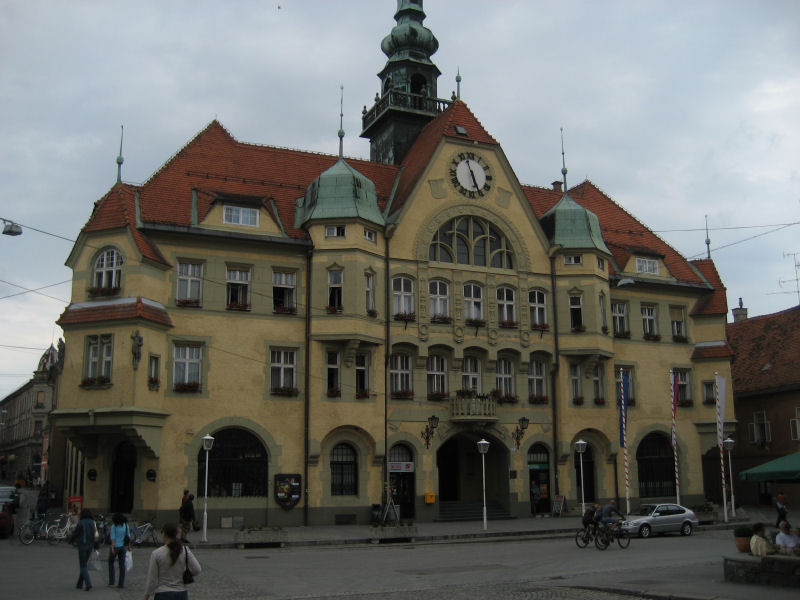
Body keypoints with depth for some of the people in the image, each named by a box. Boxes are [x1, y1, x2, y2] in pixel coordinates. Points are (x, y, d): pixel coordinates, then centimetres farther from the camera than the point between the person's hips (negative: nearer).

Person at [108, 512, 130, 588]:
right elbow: (128, 536, 6)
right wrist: (128, 546, 14)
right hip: (123, 547, 3)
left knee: (111, 563, 16)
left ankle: (111, 582, 12)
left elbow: (113, 537, -14)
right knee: (122, 565, 6)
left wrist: (112, 548, -17)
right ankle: (121, 584, 5)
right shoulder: (126, 525, 4)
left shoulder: (114, 526, -9)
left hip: (115, 547, -3)